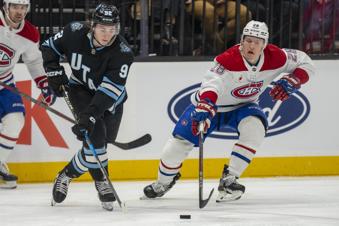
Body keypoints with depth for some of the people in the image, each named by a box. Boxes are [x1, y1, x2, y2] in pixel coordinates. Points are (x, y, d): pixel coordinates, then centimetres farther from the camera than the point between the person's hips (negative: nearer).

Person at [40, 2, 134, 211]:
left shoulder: (123, 52, -29)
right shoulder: (76, 33, -22)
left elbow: (109, 91, -35)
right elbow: (49, 48, -1)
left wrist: (90, 115, -43)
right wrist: (55, 73, -12)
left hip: (110, 100, 0)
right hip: (81, 90, 0)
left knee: (98, 143, -1)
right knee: (95, 133, -20)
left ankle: (68, 175, 21)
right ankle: (101, 182, -2)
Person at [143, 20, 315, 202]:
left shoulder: (275, 57, -20)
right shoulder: (228, 59, -33)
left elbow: (304, 62, -10)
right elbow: (212, 84, -46)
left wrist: (292, 81, -28)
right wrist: (205, 105, -65)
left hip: (242, 106, 3)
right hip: (211, 103, -3)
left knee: (255, 126, -29)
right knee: (181, 139, -8)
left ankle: (229, 180, -20)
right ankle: (163, 183, 21)